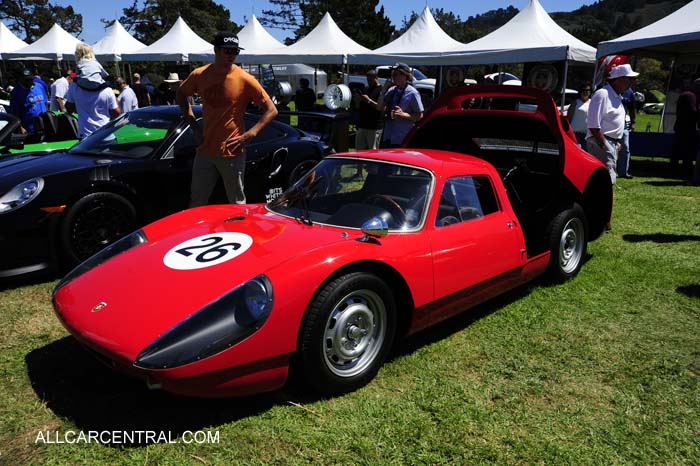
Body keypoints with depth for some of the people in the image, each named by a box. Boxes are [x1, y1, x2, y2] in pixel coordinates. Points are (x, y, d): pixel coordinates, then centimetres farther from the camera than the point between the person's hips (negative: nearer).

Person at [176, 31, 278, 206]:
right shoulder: (200, 75, 1)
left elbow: (271, 110, -8)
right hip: (205, 150, 4)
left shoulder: (245, 80, -10)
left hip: (232, 153, -4)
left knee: (238, 205, 6)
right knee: (196, 204, 14)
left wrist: (249, 134, -17)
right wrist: (193, 124, 8)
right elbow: (181, 95, 20)